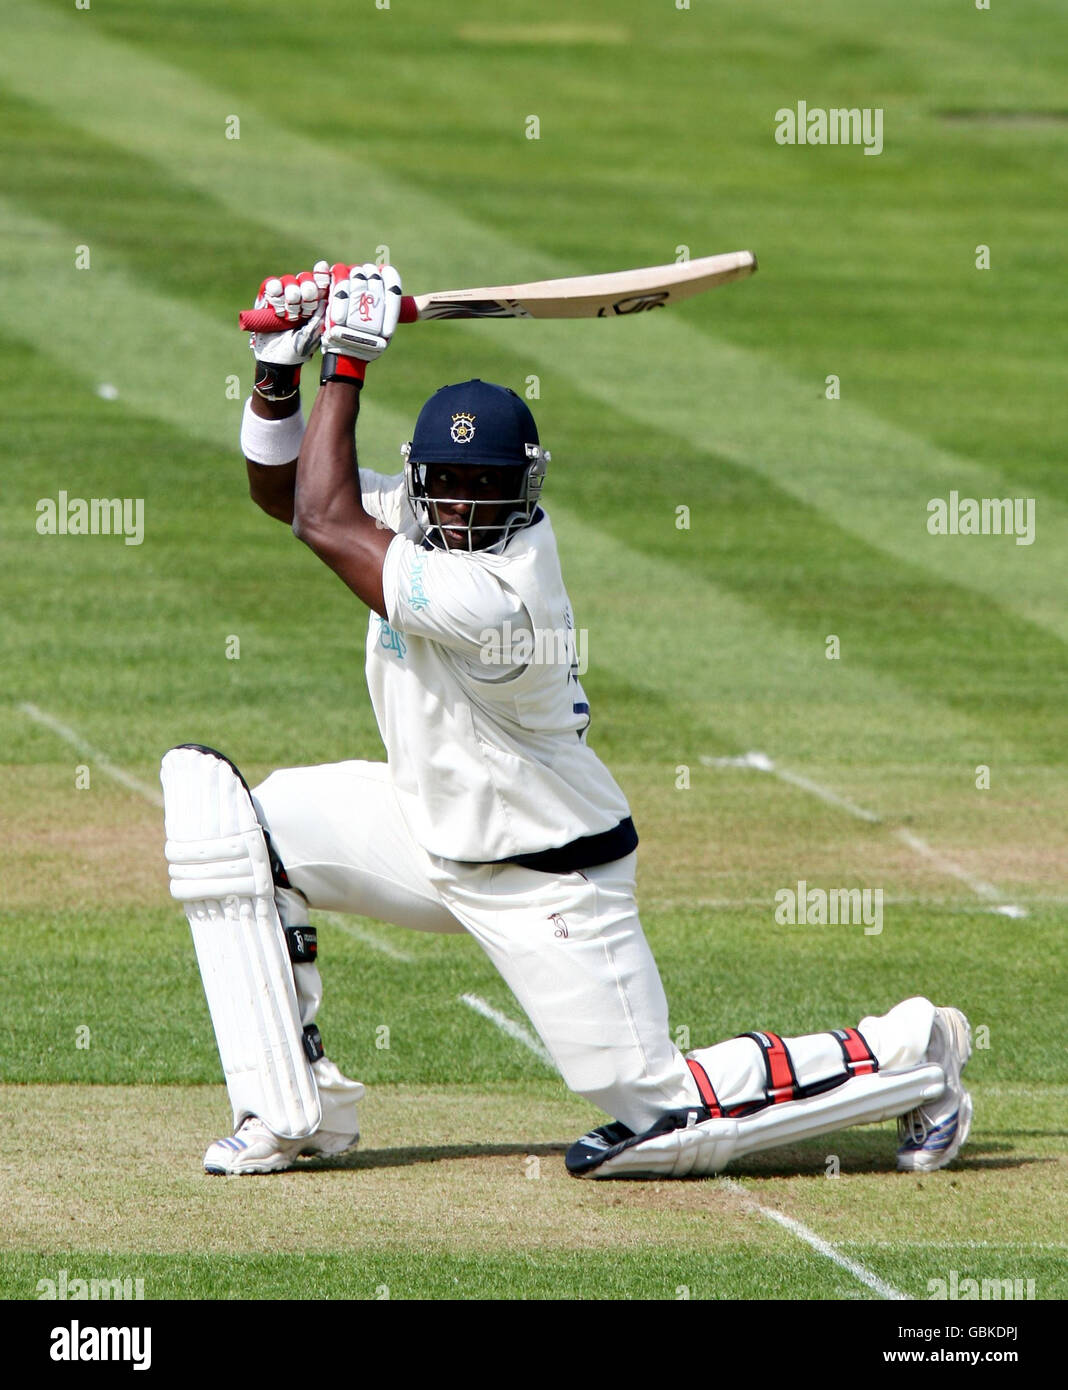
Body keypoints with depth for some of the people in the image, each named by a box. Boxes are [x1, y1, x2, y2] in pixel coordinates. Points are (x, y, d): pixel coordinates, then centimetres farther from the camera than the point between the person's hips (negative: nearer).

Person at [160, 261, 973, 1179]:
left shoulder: (492, 595, -33)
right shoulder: (425, 515, -8)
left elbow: (323, 522, -29)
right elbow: (281, 490, 3)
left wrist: (347, 364, -26)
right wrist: (280, 368, -12)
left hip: (546, 886, -9)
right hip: (433, 831, 9)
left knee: (663, 1116, -7)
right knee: (211, 798, -6)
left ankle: (907, 1053, 16)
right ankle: (294, 1113, -2)